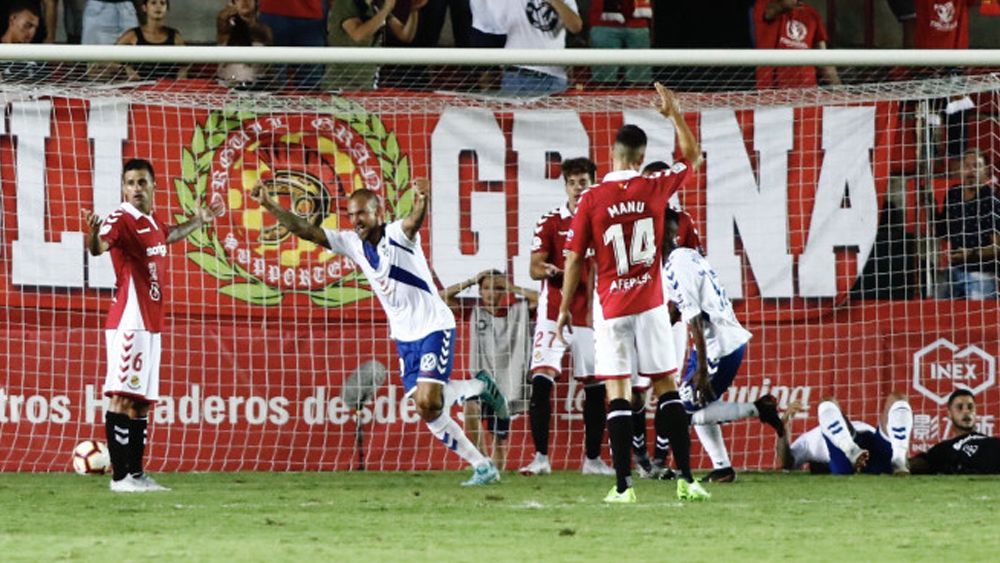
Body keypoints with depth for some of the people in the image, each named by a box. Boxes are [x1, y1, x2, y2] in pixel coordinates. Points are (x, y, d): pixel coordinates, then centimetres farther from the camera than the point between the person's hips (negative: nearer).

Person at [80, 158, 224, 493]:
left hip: (151, 324, 9)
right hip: (129, 323, -9)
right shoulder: (121, 220, -12)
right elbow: (99, 247, -33)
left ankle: (136, 474, 17)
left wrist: (200, 220, 48)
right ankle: (120, 477, -17)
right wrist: (94, 235, -55)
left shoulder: (152, 222, 14)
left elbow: (168, 235, 39)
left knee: (141, 402, 12)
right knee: (123, 398, -13)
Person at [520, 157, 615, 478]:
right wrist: (549, 270, -25)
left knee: (595, 388, 6)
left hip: (591, 317, 3)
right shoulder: (551, 222, 0)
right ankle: (540, 457, -14)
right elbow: (535, 269, -4)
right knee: (541, 381, -16)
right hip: (554, 314, -3)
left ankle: (593, 458, 19)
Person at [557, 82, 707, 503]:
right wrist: (673, 113, 24)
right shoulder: (655, 189, -3)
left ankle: (623, 485, -6)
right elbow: (692, 156, 16)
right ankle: (686, 479, 3)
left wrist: (565, 308, 6)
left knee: (617, 391, -2)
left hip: (611, 307, -2)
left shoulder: (591, 200, -7)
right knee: (666, 387, 7)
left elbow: (574, 259, -4)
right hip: (650, 304, 2)